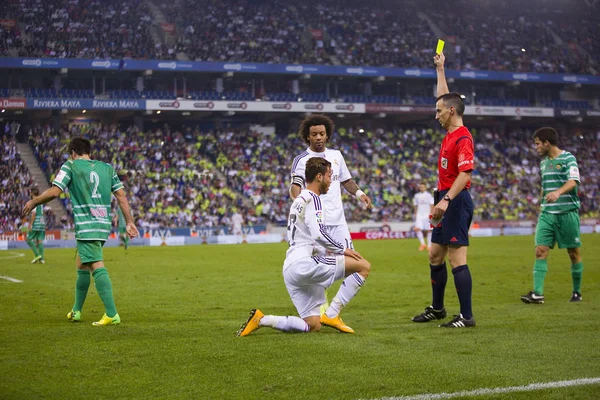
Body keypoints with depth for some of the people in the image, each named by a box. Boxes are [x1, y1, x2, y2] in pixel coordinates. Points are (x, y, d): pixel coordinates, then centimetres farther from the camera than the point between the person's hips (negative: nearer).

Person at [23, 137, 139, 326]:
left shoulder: (71, 166, -1)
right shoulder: (107, 168, 13)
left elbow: (54, 191, -8)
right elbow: (121, 195, 9)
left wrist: (33, 202, 8)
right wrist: (129, 222, 12)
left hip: (86, 226, -7)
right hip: (104, 224, 7)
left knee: (97, 267, -12)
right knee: (82, 266, 20)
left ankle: (112, 314, -21)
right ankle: (76, 311, 28)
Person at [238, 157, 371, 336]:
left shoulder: (298, 200, 24)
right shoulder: (312, 199, -5)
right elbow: (319, 233, -19)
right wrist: (342, 249, -6)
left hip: (290, 268, 10)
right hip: (303, 263, -10)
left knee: (313, 326, 11)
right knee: (364, 266, -10)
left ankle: (261, 319, 1)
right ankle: (331, 315, -9)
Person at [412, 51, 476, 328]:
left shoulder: (462, 138, -15)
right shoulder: (451, 133, 12)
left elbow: (465, 174, -24)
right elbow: (444, 98, 27)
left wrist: (446, 199, -32)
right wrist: (440, 69, 32)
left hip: (456, 202, -10)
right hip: (447, 202, 10)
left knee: (457, 258, -10)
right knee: (435, 256, 15)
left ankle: (466, 316, -7)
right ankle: (437, 308, 26)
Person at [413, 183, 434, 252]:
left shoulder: (429, 195, 0)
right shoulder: (416, 196, 11)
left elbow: (432, 205, -1)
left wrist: (430, 214, -10)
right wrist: (415, 215, 13)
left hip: (427, 215, -3)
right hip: (419, 215, 3)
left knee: (428, 230, -1)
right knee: (417, 229, -14)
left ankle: (429, 245, 8)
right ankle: (422, 244, -5)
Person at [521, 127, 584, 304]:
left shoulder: (568, 158, -6)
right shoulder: (544, 162, 15)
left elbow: (573, 181, -21)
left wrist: (558, 192, -38)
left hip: (568, 212, -6)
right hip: (547, 214, 6)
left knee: (573, 253, 3)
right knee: (540, 251, -8)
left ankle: (577, 292, 18)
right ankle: (537, 293, -12)